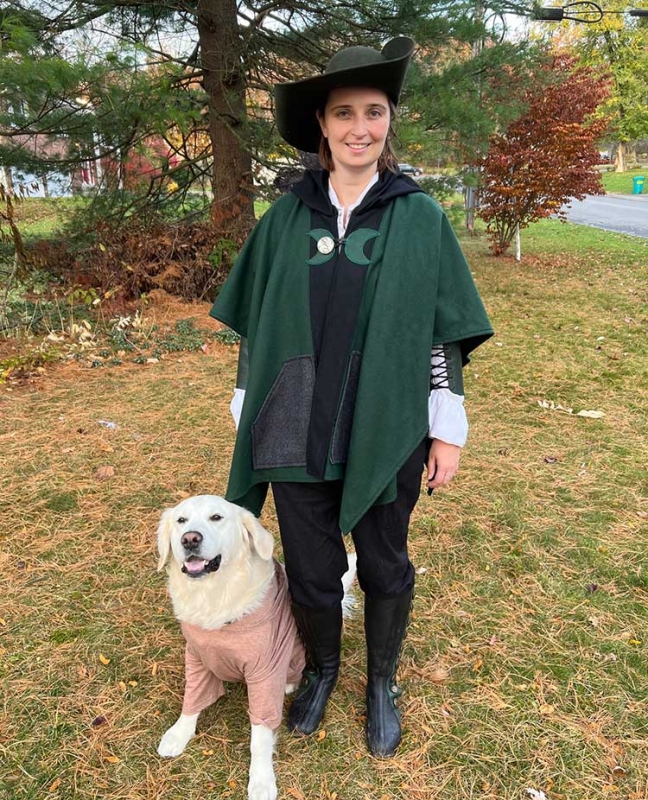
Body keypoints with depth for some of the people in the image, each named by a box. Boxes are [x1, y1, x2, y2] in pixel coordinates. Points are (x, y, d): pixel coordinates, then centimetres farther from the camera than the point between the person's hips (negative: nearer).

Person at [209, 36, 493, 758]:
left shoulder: (420, 217, -2)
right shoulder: (287, 217, 2)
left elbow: (446, 330, 0)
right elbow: (254, 325, 6)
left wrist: (447, 428, -2)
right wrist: (248, 413, 6)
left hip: (386, 431, -1)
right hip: (297, 431, 1)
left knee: (384, 567, 16)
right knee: (310, 569, 13)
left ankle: (382, 681, 43)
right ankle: (321, 668, 44)